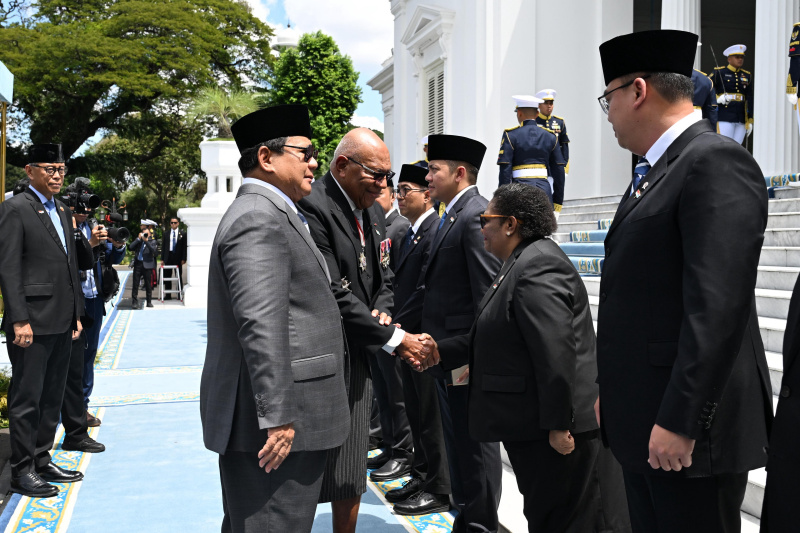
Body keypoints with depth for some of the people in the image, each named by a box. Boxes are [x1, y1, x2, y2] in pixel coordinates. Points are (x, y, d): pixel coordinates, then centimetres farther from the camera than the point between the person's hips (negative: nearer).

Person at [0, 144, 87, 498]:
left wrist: (76, 314, 15)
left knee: (52, 397, 14)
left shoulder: (62, 211, 17)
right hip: (33, 322, -8)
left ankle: (42, 461, 25)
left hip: (62, 323, 8)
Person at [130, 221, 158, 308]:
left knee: (148, 285, 5)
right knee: (135, 284, 0)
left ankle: (149, 302, 16)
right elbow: (131, 247, 0)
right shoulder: (138, 241, 14)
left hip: (147, 265, -2)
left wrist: (146, 241, -18)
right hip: (138, 264, 2)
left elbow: (154, 250, -11)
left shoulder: (153, 241, 7)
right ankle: (134, 302, 4)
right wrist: (139, 239, -5)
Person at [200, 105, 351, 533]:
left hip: (285, 417, 11)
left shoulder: (269, 214, 18)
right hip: (279, 426, -11)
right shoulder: (258, 219, -16)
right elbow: (260, 326, -24)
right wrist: (277, 417, -24)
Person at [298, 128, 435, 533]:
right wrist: (394, 339, -18)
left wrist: (381, 312, -3)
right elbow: (334, 296, -22)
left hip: (357, 361, 8)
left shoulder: (372, 211, 11)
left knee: (349, 476, 16)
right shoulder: (312, 208, -18)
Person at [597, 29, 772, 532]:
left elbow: (718, 305, -22)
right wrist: (610, 391, 17)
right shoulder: (653, 171, 15)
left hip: (689, 431, -9)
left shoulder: (716, 161, -14)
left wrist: (680, 421, -23)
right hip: (643, 424, 9)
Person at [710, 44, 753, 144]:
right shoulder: (719, 72, 2)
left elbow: (749, 99, 15)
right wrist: (717, 99, -19)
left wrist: (750, 121, 10)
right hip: (724, 118, -5)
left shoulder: (747, 76, 16)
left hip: (741, 120, 5)